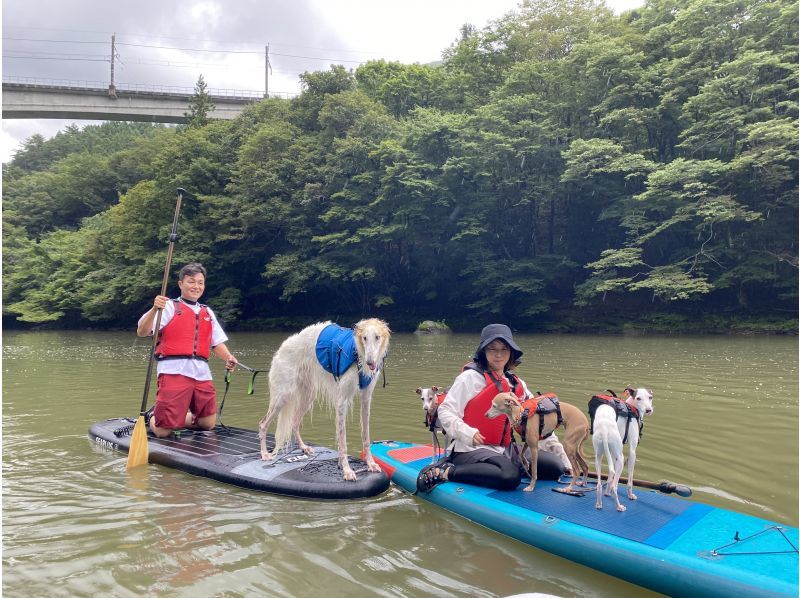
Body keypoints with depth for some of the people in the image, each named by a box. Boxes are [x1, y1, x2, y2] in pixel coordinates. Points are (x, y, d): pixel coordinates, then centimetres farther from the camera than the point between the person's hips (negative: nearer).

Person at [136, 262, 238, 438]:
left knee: (208, 424, 8)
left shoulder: (207, 313, 20)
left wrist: (229, 358, -2)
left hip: (202, 373, 5)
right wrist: (154, 309, -22)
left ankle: (182, 416, 33)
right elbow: (141, 332, -6)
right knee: (162, 431, -6)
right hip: (174, 371, -5)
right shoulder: (169, 306, 4)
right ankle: (153, 415, 27)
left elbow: (218, 342, 17)